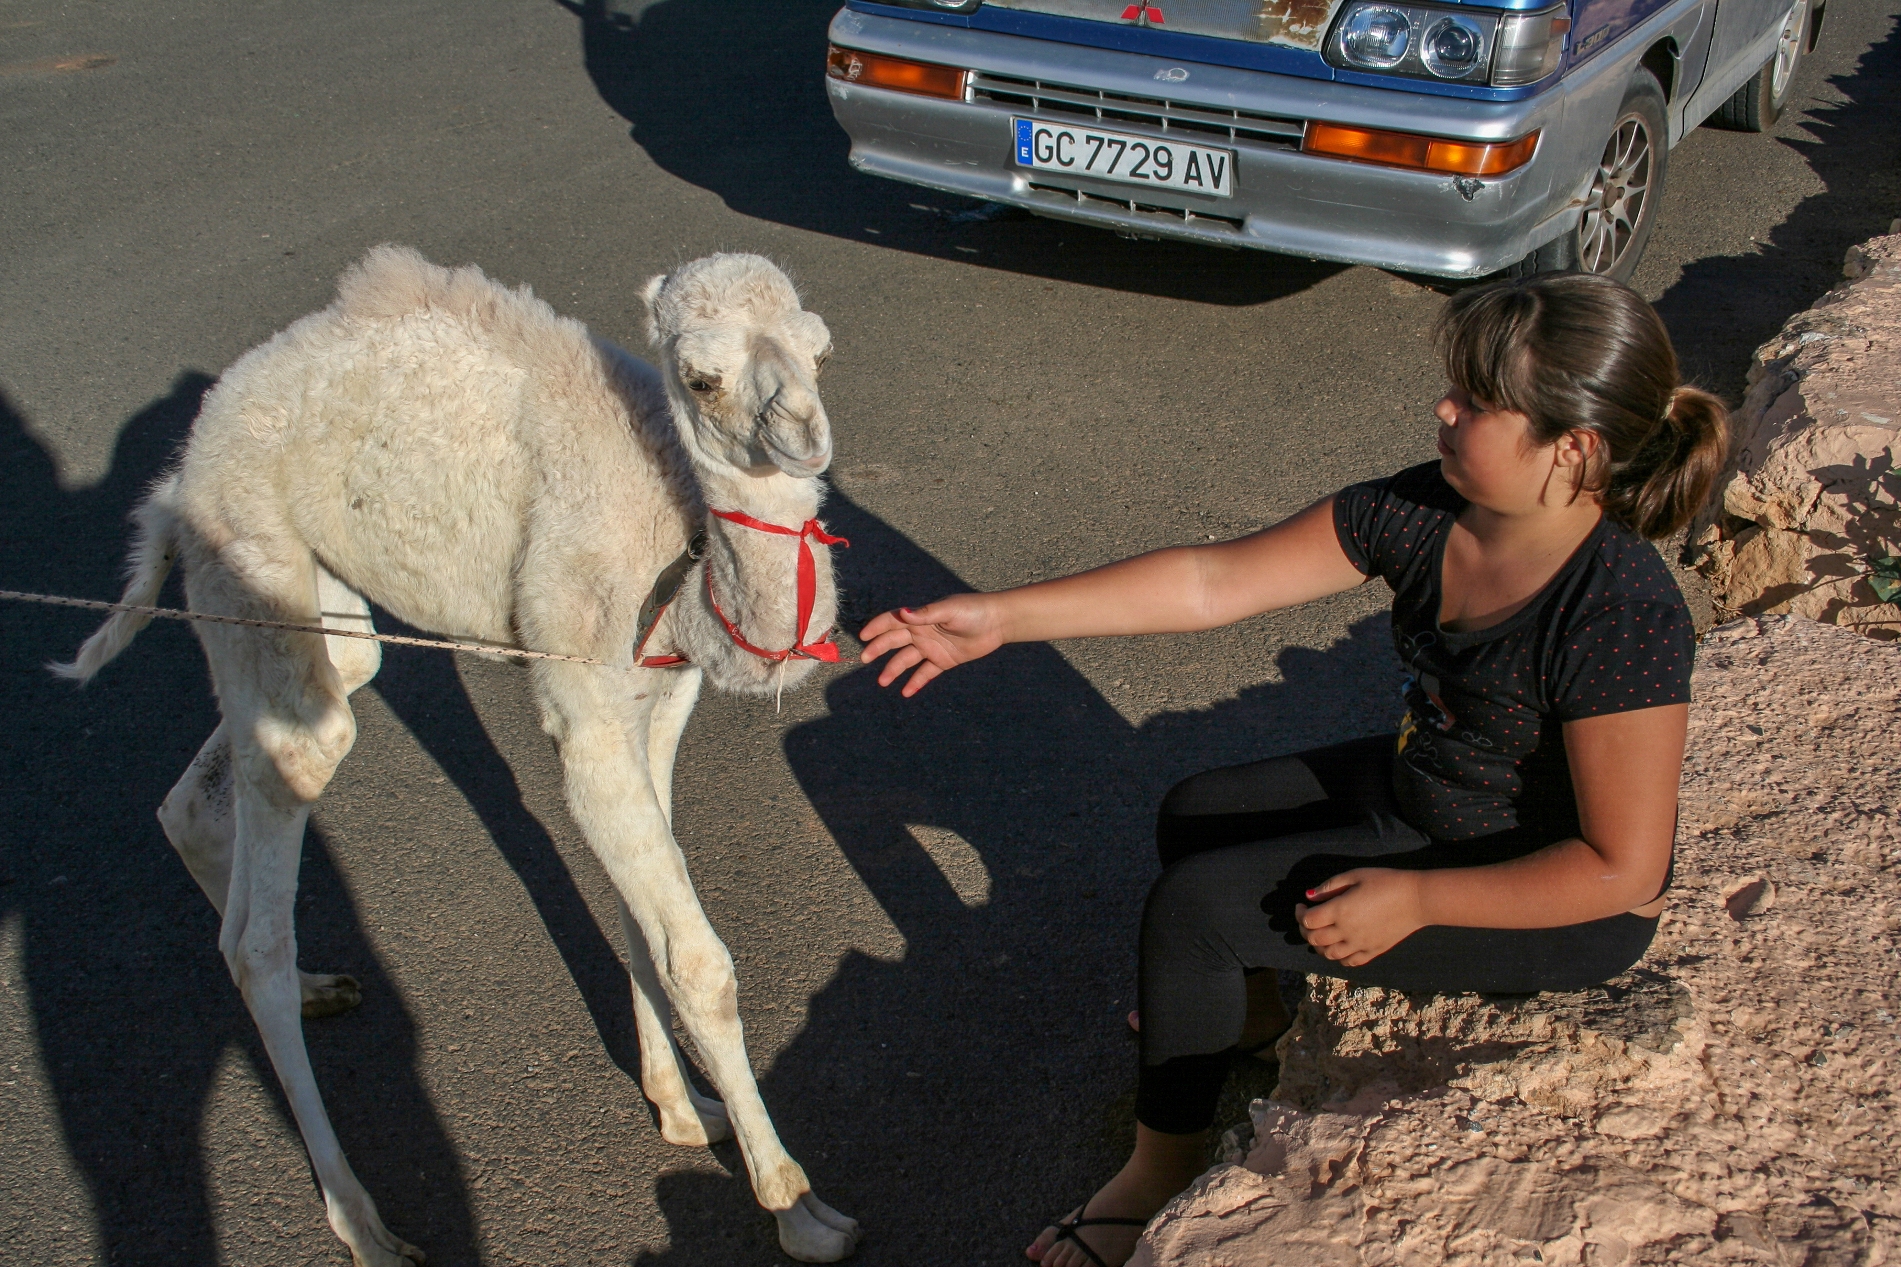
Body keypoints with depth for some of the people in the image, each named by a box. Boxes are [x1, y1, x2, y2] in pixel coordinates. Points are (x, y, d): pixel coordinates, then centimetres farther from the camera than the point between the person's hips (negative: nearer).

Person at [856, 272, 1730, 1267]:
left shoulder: (1621, 618, -34)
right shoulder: (1421, 513, -14)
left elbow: (1624, 871, -27)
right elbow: (1213, 582, -14)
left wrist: (1415, 901, -24)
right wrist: (1002, 616, -17)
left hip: (1556, 911, -8)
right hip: (1421, 796, 8)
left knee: (1192, 905, -12)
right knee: (1195, 813, 14)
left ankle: (1162, 1176, 12)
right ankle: (1247, 1023, 42)